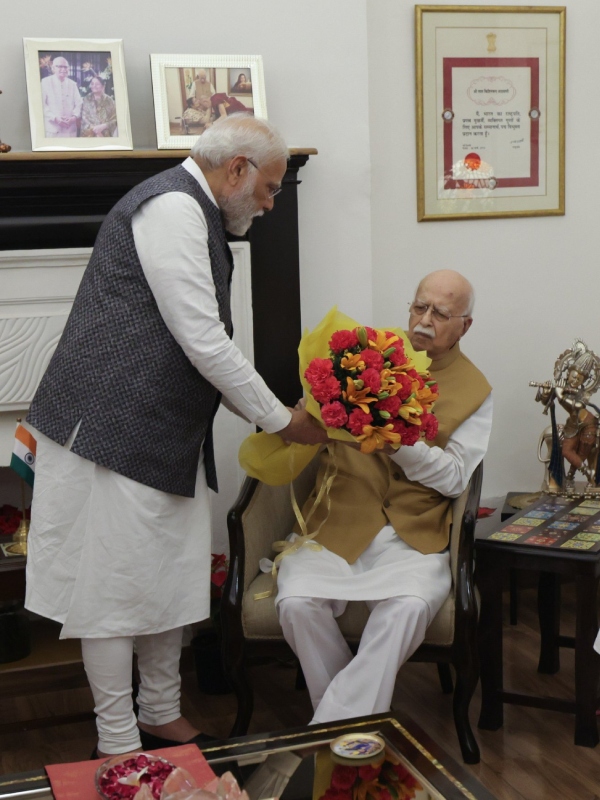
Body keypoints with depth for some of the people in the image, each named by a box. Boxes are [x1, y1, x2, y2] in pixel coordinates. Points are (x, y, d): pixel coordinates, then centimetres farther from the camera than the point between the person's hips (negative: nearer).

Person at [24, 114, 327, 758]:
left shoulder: (196, 215, 17)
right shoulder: (173, 206, -15)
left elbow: (201, 344, 21)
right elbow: (203, 341, -19)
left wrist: (265, 414, 14)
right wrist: (281, 420, -9)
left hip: (166, 434, 10)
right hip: (113, 430, -10)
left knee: (169, 579, 16)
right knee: (114, 587, 1)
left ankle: (161, 716, 30)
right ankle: (118, 746, 13)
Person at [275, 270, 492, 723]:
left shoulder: (475, 392, 8)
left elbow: (455, 477, -1)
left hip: (412, 535, -1)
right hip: (337, 521, 2)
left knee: (409, 606, -31)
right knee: (298, 602, -25)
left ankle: (330, 731, -17)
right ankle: (354, 714, -5)